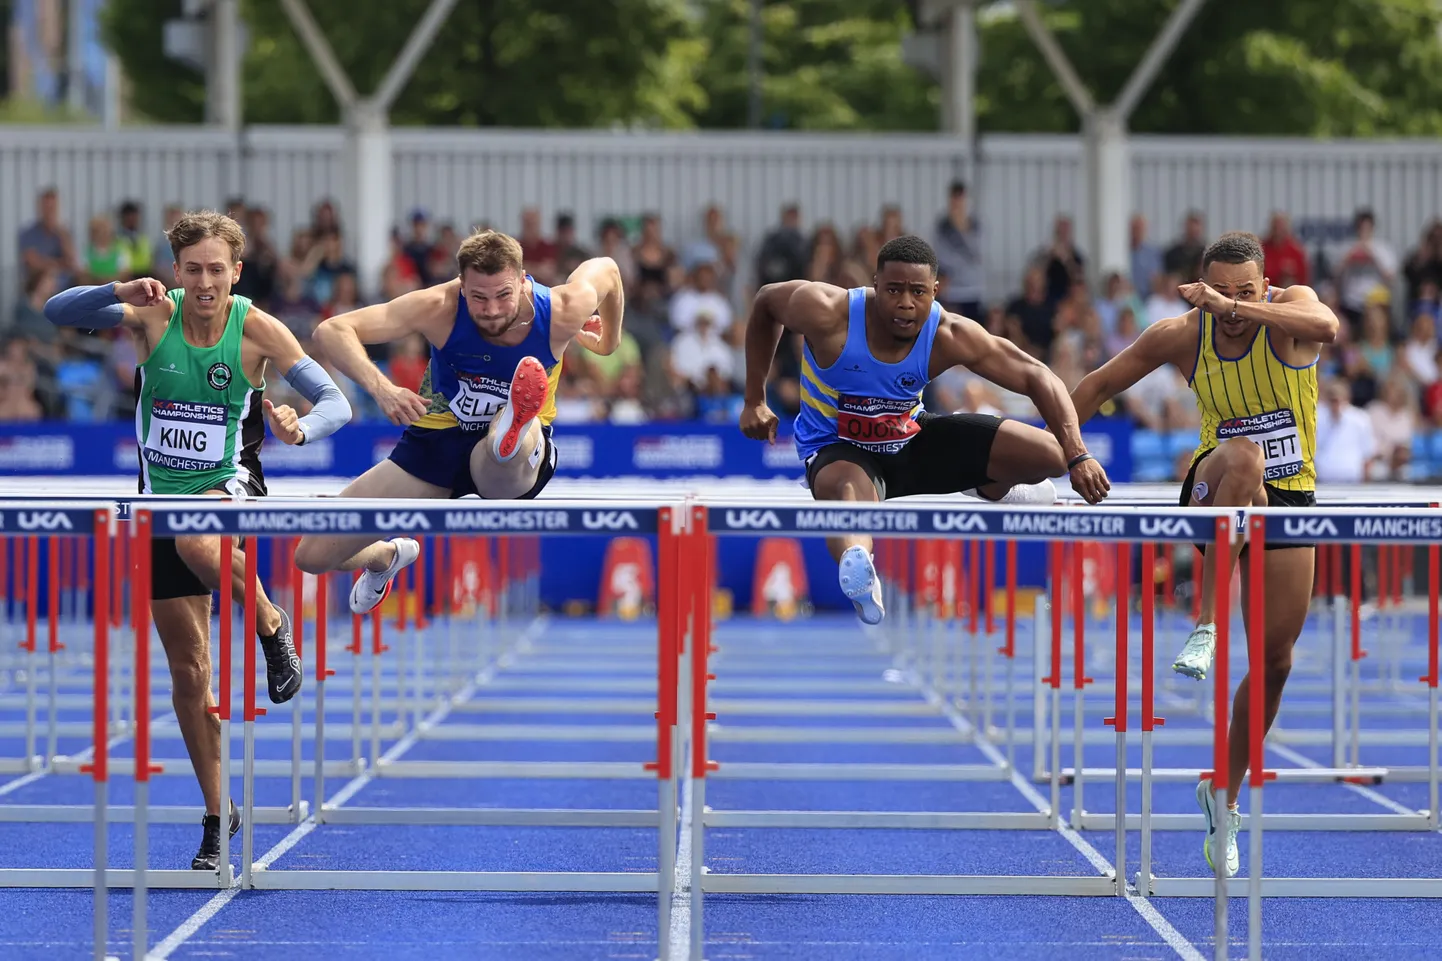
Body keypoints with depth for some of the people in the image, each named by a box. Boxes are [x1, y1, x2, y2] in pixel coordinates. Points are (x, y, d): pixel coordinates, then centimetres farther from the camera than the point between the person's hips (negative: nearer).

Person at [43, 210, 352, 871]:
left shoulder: (256, 329, -12)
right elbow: (56, 312, -18)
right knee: (187, 666, 6)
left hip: (231, 487, -3)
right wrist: (120, 291, -36)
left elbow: (335, 402, -16)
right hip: (163, 497, 3)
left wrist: (301, 426, -39)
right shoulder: (151, 316, -8)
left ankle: (271, 625, -11)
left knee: (195, 538, -40)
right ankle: (218, 815, 20)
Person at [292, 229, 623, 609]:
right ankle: (388, 557, 35)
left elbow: (605, 268, 3)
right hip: (438, 439, 2)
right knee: (312, 556, 5)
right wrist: (381, 387, -42)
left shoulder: (561, 313, -21)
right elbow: (332, 331, -26)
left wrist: (610, 340, 20)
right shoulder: (438, 309, -23)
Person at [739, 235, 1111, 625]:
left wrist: (1077, 457, -30)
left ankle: (993, 487, 31)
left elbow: (1037, 377, -18)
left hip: (913, 438, 4)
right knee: (851, 490, -44)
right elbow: (765, 302, -5)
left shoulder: (951, 337, -21)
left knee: (1050, 455, -6)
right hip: (838, 449, -4)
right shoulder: (827, 313, -26)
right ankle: (856, 562, -79)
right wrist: (754, 402, 0)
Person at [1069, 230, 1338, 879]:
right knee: (1243, 455, -39)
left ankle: (1224, 794, 19)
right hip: (1215, 493, -1)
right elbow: (1097, 387, 3)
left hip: (1289, 500, 1)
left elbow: (1327, 327, -38)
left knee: (1274, 661, 0)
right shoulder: (1182, 335, -9)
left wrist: (1238, 307, -44)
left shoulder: (1290, 308, -13)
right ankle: (1205, 627, -39)